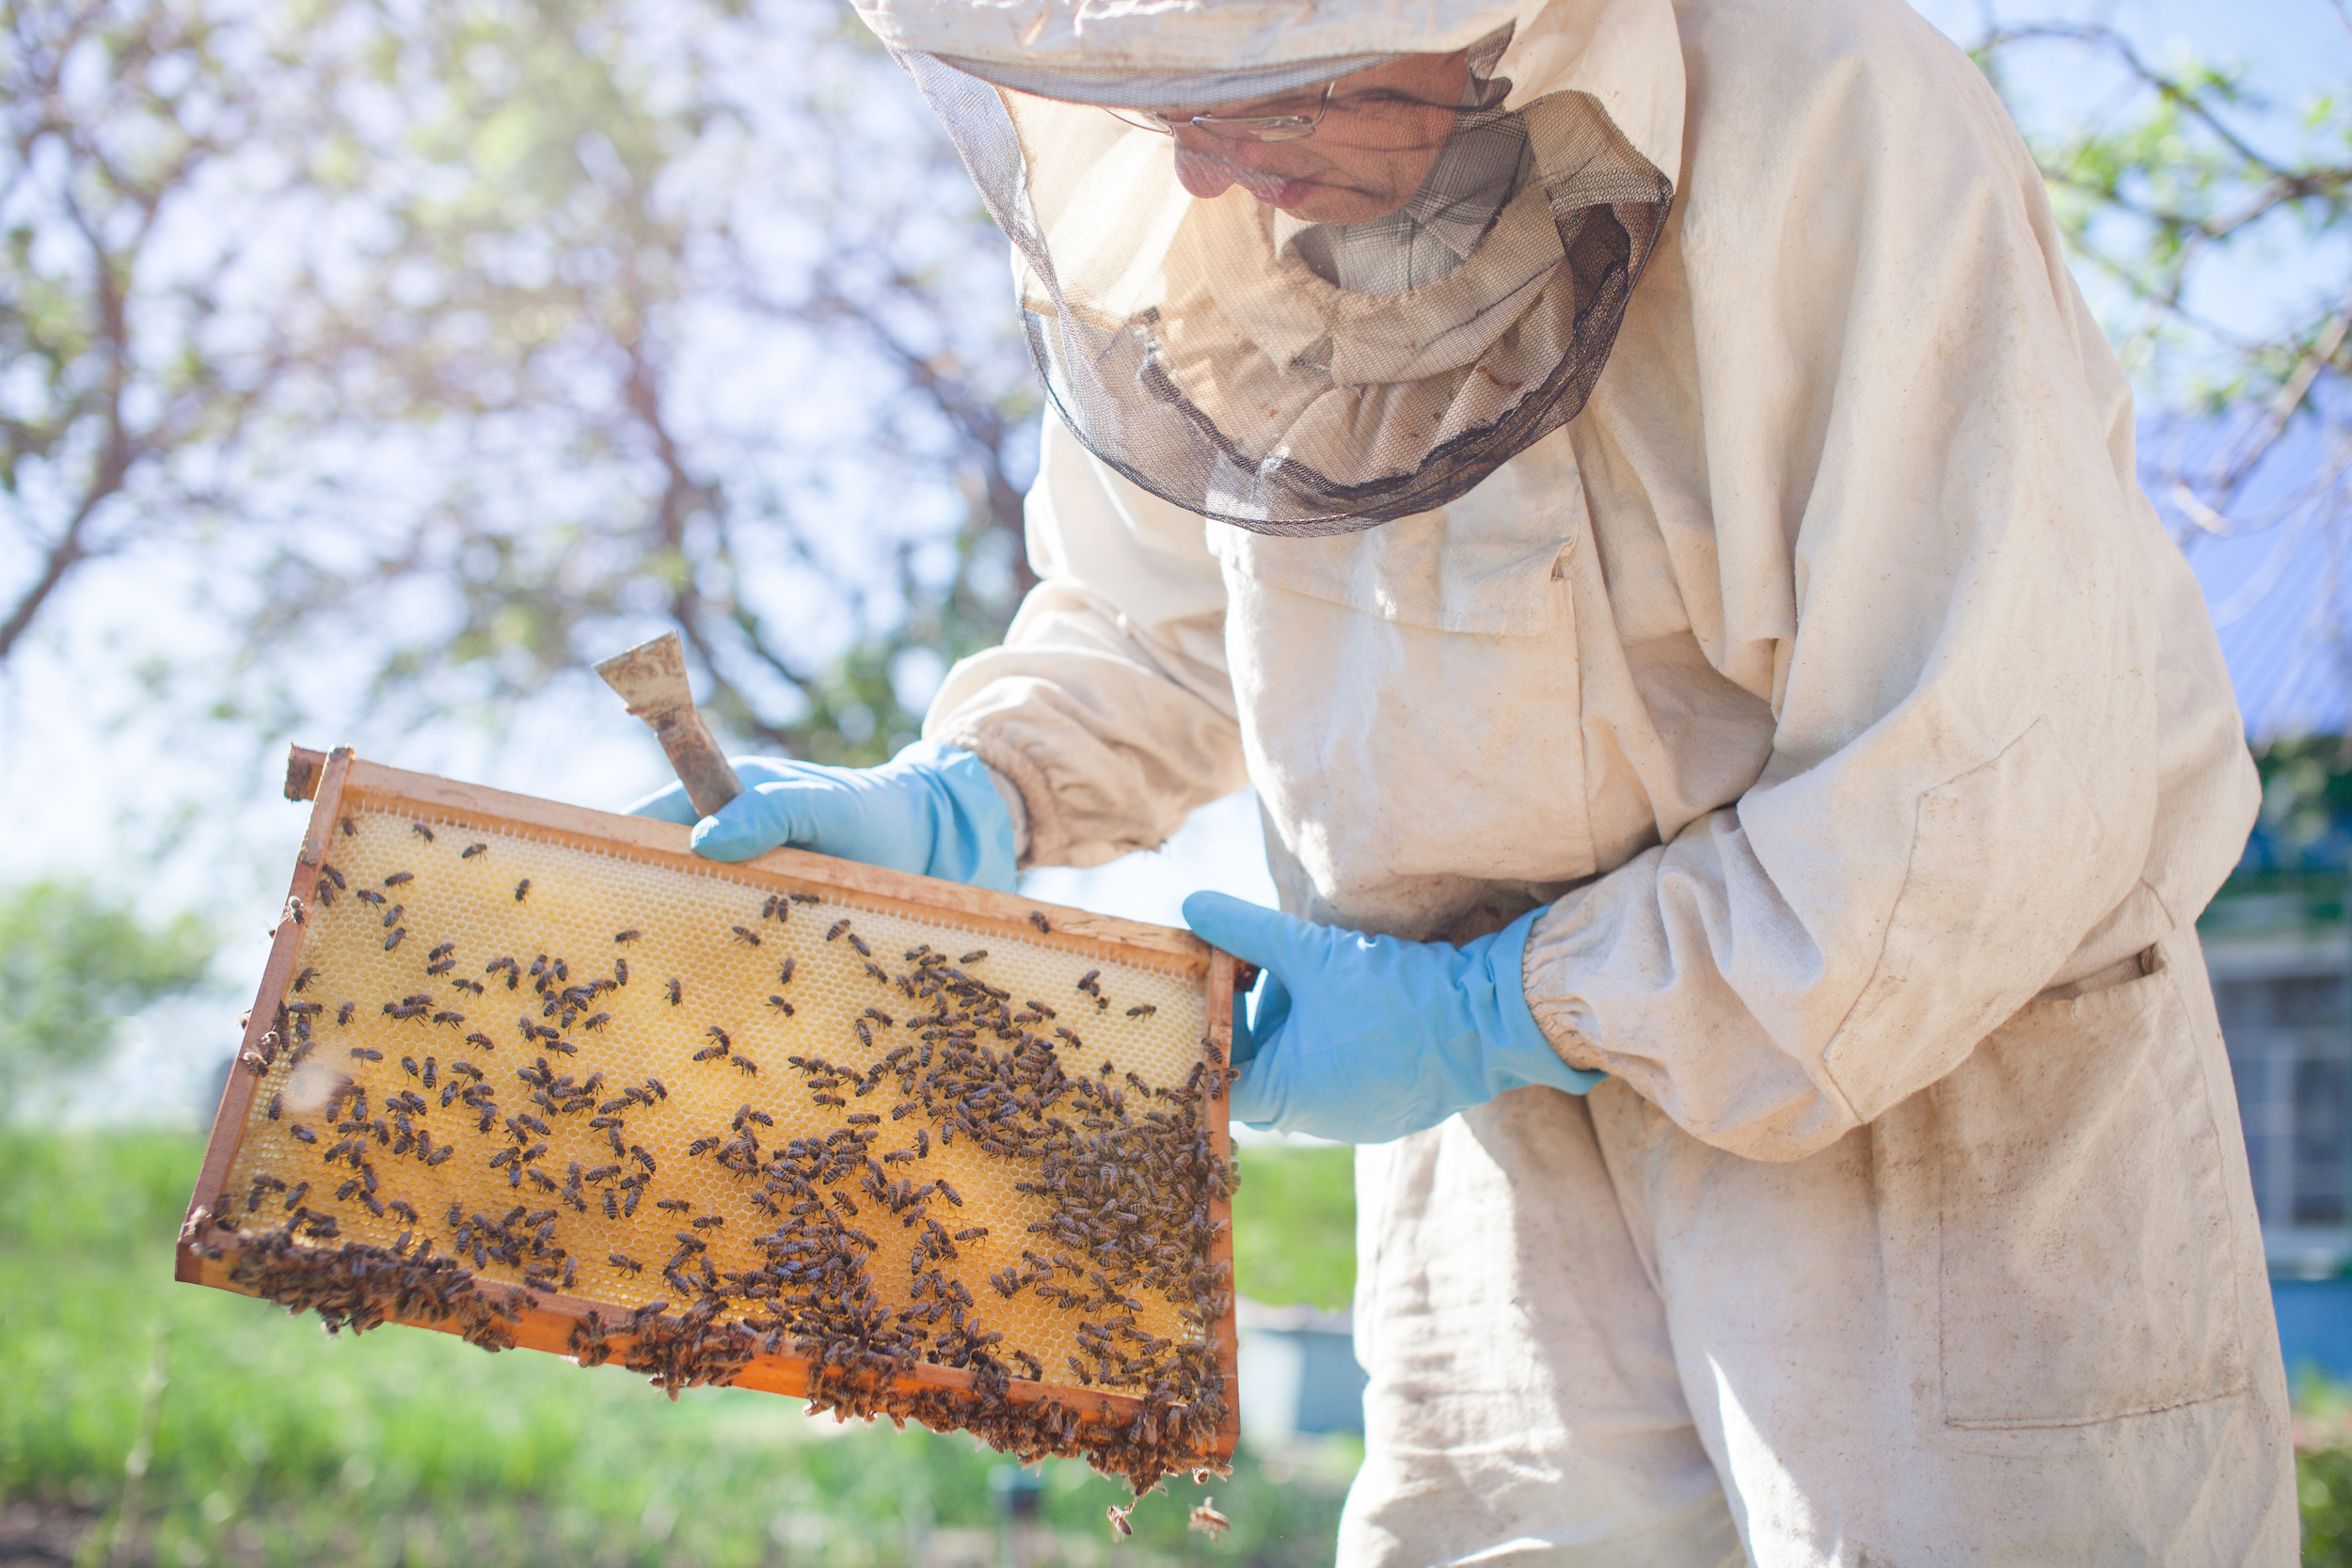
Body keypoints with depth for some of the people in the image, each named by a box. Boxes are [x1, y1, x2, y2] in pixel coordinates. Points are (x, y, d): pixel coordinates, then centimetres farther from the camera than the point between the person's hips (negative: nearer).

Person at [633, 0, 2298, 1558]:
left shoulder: (1830, 134, -27)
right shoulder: (1195, 224, -9)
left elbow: (1995, 811, -27)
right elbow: (1157, 629, 10)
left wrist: (1489, 1012, -21)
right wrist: (956, 805, -10)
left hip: (1946, 1055, -4)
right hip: (1518, 1097, 5)